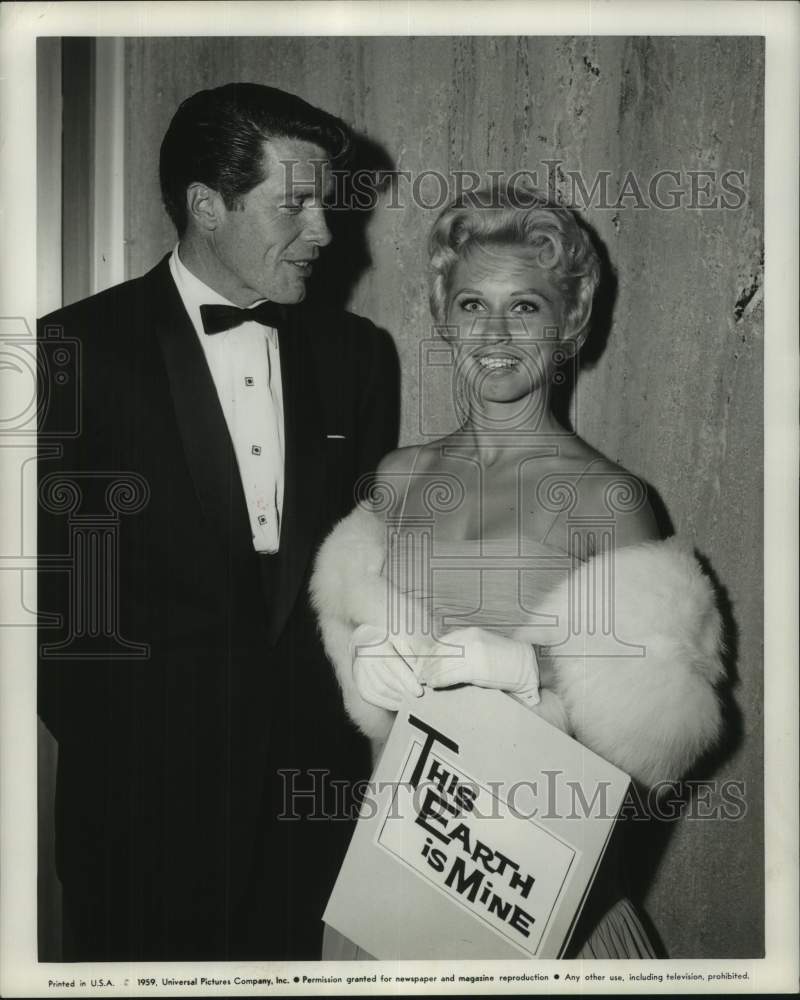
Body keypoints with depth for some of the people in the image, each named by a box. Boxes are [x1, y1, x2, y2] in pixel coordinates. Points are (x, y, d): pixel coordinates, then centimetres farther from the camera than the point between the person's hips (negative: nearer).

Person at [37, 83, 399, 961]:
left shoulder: (354, 352, 5)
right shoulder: (79, 350, -8)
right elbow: (49, 580, -6)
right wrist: (109, 744, -8)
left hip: (316, 784, 4)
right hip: (145, 789, -3)